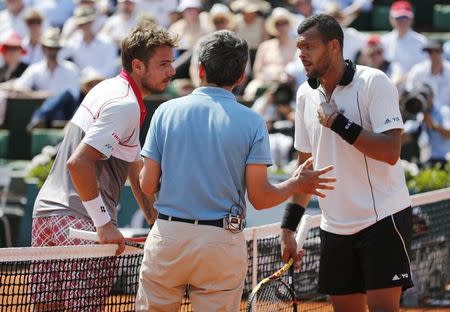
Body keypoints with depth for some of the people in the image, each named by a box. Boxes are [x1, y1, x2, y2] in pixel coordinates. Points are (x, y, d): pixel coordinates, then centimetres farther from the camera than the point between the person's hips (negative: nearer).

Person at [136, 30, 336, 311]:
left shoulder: (166, 111, 1)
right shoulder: (252, 122, -3)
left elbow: (147, 185, 2)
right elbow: (259, 198, -5)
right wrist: (296, 185, 13)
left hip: (168, 236, 1)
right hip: (223, 245, -1)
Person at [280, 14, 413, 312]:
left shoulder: (374, 82, -10)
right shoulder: (306, 95, 9)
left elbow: (390, 151, -19)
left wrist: (339, 123, -20)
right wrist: (288, 227, 13)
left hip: (383, 219, -6)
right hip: (335, 228, 6)